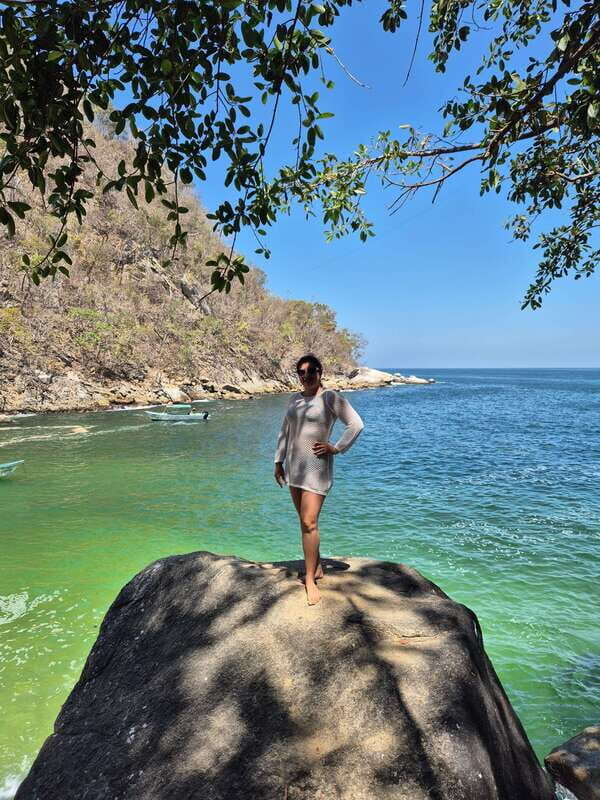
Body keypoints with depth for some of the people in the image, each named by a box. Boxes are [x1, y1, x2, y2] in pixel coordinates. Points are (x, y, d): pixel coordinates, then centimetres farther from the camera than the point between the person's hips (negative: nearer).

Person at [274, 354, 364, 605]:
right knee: (305, 520, 14)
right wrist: (278, 462, 14)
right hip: (294, 466, 7)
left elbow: (356, 424, -13)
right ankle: (317, 567, 29)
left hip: (317, 467, -7)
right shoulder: (295, 399, 11)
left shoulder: (330, 398, -9)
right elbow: (285, 432, 17)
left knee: (309, 522, -10)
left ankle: (310, 579, 3)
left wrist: (336, 448, -13)